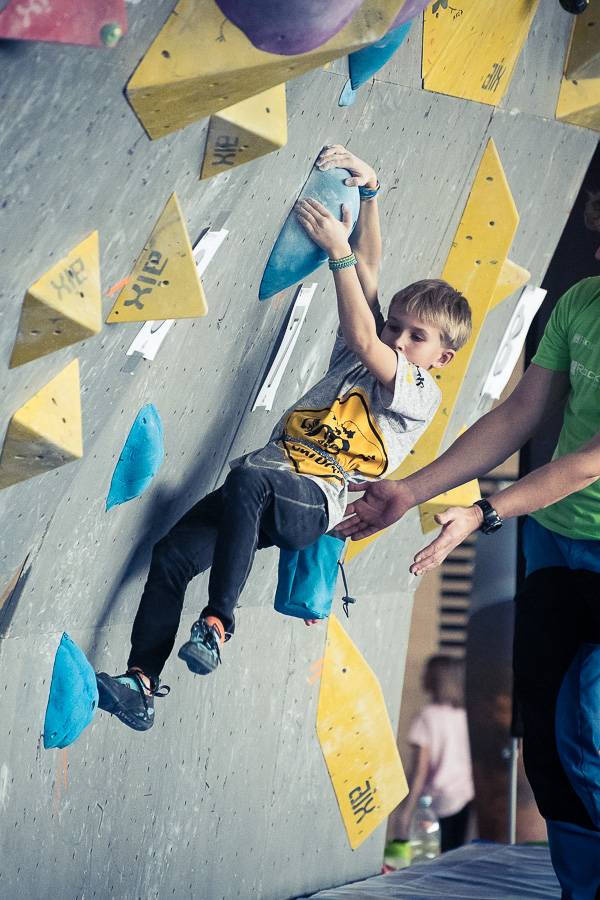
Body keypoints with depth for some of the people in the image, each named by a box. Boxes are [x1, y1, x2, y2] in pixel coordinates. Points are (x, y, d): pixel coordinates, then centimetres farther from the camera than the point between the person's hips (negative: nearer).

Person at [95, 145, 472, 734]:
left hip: (312, 505, -7)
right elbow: (367, 269, 16)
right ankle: (142, 683, -14)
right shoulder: (360, 353, 21)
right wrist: (369, 191, 6)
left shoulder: (422, 396, 0)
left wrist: (336, 249, -14)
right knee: (172, 556, -15)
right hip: (260, 492, 7)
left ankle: (218, 621, -36)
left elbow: (364, 341, -14)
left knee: (248, 480, -40)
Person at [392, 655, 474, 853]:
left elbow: (419, 770, -12)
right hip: (465, 795, 6)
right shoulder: (464, 716, 7)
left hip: (439, 800, -6)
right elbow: (472, 763, 10)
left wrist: (406, 810, -10)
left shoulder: (428, 717, -9)